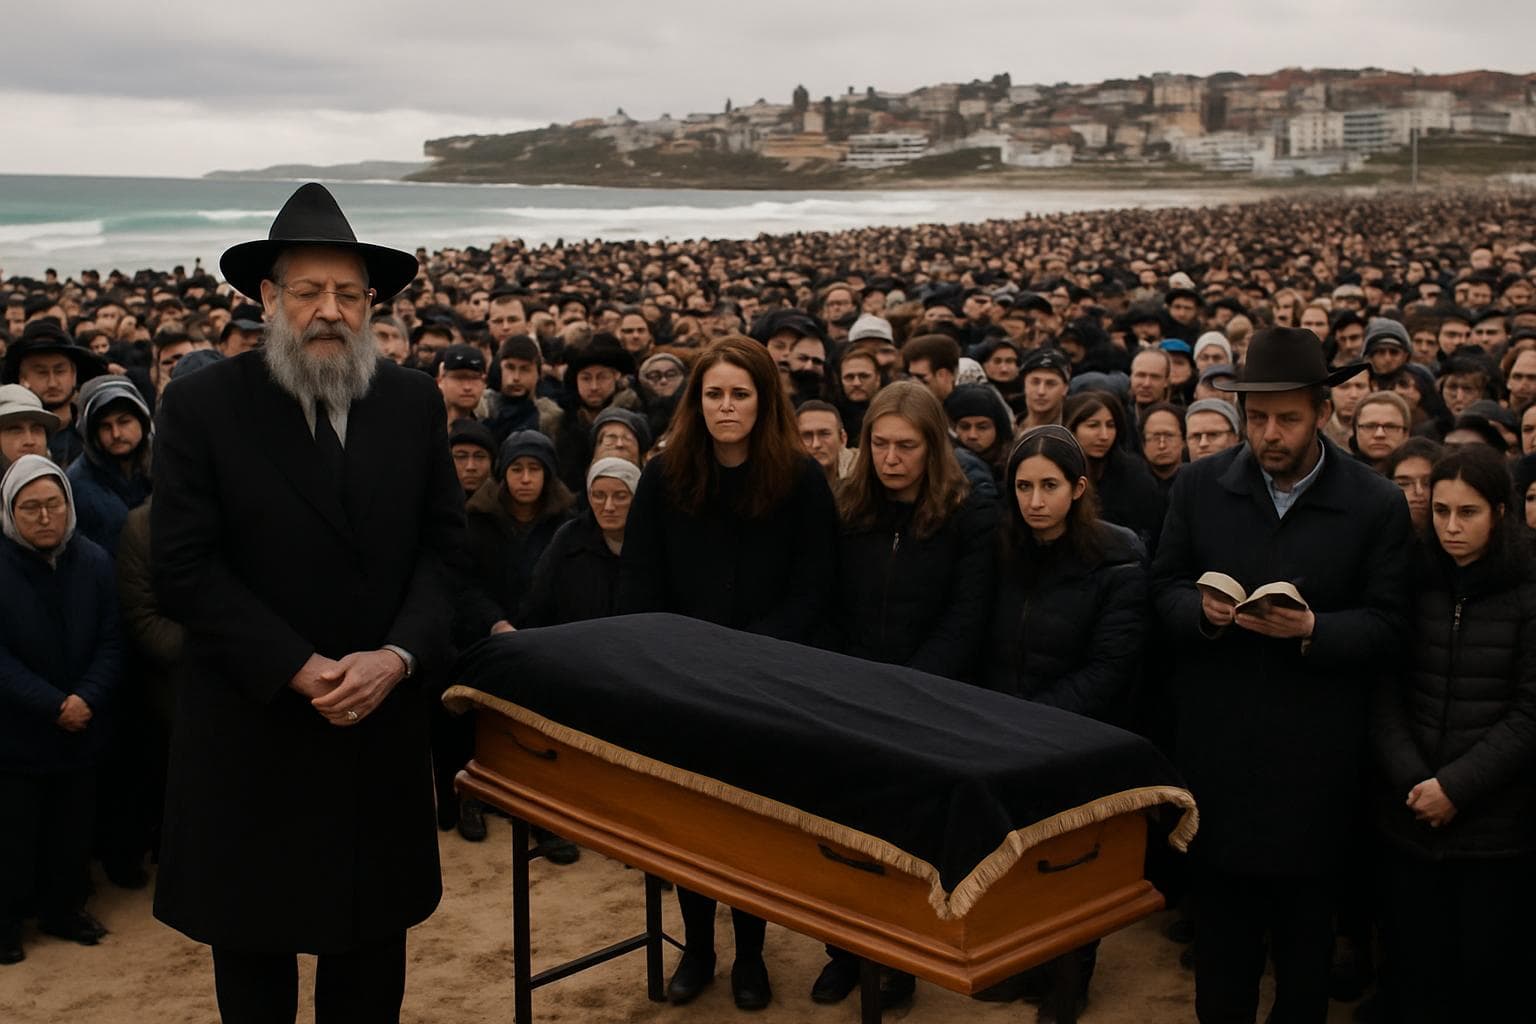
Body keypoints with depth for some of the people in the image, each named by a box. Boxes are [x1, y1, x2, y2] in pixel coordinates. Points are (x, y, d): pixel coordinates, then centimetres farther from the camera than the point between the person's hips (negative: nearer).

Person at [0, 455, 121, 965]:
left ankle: (64, 908, 30)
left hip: (81, 729, 3)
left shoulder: (94, 562, -4)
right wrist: (53, 706, -20)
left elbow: (110, 643, -2)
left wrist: (87, 698, -18)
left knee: (72, 827, 14)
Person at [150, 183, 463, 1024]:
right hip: (249, 723, -2)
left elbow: (444, 543, 1)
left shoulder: (414, 401, 1)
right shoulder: (201, 405, -8)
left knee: (374, 932, 14)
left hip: (383, 714, 3)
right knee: (253, 936, 13)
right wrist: (300, 669, -17)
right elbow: (184, 568, -12)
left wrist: (399, 654, -15)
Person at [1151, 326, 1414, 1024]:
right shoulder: (1200, 486, 0)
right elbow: (1165, 585, 6)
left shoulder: (1376, 505, -6)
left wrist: (1312, 629, -23)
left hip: (1314, 749, -2)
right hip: (1215, 732, 2)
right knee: (1219, 894, 15)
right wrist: (1201, 610, -16)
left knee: (1304, 905, 12)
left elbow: (1386, 625, -5)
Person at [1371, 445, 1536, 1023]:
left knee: (1488, 975, 5)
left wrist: (1456, 786, -13)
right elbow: (1386, 696, 3)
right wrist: (1411, 780, -10)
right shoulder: (1413, 585, 6)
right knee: (1414, 973, 5)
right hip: (1410, 817, 2)